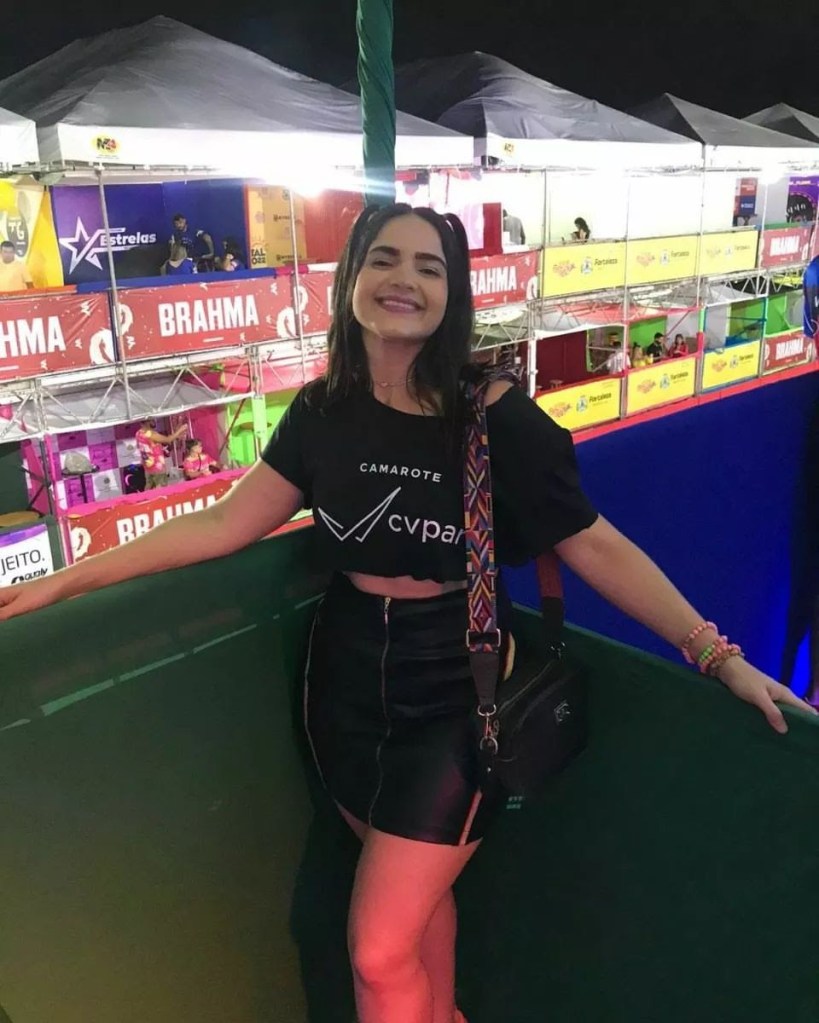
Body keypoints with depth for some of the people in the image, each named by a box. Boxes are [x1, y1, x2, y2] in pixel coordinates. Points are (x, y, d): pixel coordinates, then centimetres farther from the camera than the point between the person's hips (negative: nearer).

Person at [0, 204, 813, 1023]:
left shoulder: (495, 416, -16)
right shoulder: (323, 410, -4)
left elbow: (595, 546, -12)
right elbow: (225, 523, -2)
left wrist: (716, 652, -18)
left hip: (453, 696, -4)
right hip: (350, 687, 4)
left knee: (380, 952, 2)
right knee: (420, 891, 23)